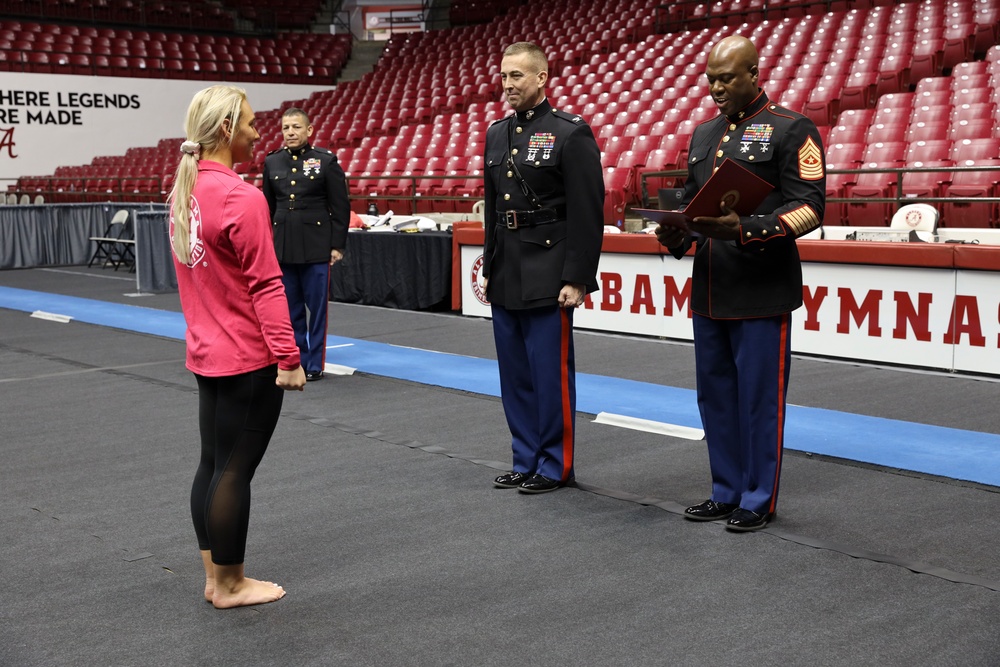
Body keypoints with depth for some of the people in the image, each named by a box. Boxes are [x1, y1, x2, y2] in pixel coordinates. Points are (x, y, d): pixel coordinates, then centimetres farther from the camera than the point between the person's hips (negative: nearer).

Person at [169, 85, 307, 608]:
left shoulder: (183, 190, 7)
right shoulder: (241, 198, -19)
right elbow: (266, 285, -20)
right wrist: (289, 358, -17)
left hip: (206, 354, 9)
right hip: (249, 359, -9)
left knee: (212, 463, 15)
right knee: (235, 468, 1)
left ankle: (214, 578, 26)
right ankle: (229, 585, 13)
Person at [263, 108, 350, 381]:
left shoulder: (326, 161, -4)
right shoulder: (272, 162, 6)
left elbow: (340, 208, -4)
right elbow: (267, 207, 12)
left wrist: (338, 245, -8)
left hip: (316, 246, -3)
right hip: (283, 246, 4)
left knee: (317, 306, 2)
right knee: (291, 307, 9)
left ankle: (315, 364, 12)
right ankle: (296, 360, 20)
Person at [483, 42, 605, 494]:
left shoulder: (571, 133, -9)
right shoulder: (496, 134, 12)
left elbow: (588, 213, -12)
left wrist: (577, 279, -16)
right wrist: (489, 268, 15)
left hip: (548, 277, -7)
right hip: (506, 278, 7)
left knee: (551, 373, -1)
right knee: (515, 374, 12)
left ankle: (556, 465, 11)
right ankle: (526, 460, 23)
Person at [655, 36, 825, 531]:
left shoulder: (791, 130, -5)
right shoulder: (704, 134, 16)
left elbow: (809, 207, -13)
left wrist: (745, 229, -25)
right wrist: (678, 237, -2)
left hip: (762, 291, -7)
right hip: (709, 288, 7)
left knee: (760, 397, 0)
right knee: (716, 394, 13)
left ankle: (758, 500, 13)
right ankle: (727, 493, 26)